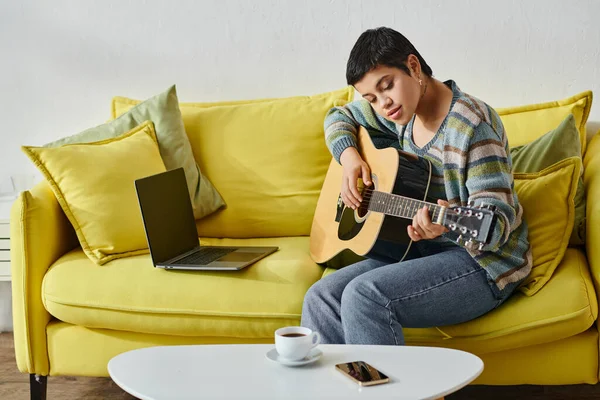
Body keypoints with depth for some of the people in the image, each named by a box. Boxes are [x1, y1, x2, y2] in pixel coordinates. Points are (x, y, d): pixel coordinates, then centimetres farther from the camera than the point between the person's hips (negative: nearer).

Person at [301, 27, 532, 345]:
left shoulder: (473, 125, -18)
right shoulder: (401, 114, 6)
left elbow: (497, 221, -21)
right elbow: (339, 117, 23)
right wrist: (349, 157, 2)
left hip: (483, 261, -7)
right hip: (424, 249, 8)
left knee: (364, 295, -29)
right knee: (321, 298, -14)